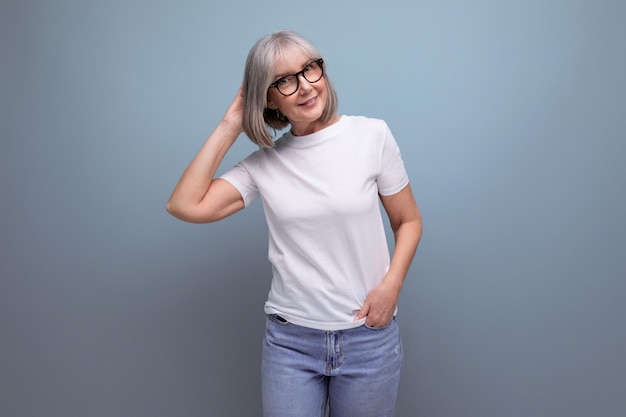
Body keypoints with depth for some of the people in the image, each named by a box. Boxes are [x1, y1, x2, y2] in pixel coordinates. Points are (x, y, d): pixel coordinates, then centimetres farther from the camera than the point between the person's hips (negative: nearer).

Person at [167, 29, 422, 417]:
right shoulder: (264, 163, 0)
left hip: (369, 337, 0)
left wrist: (390, 286, -13)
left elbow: (408, 220, 2)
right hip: (289, 340, 1)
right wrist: (229, 127, -6)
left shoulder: (372, 135, -5)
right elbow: (185, 205, -9)